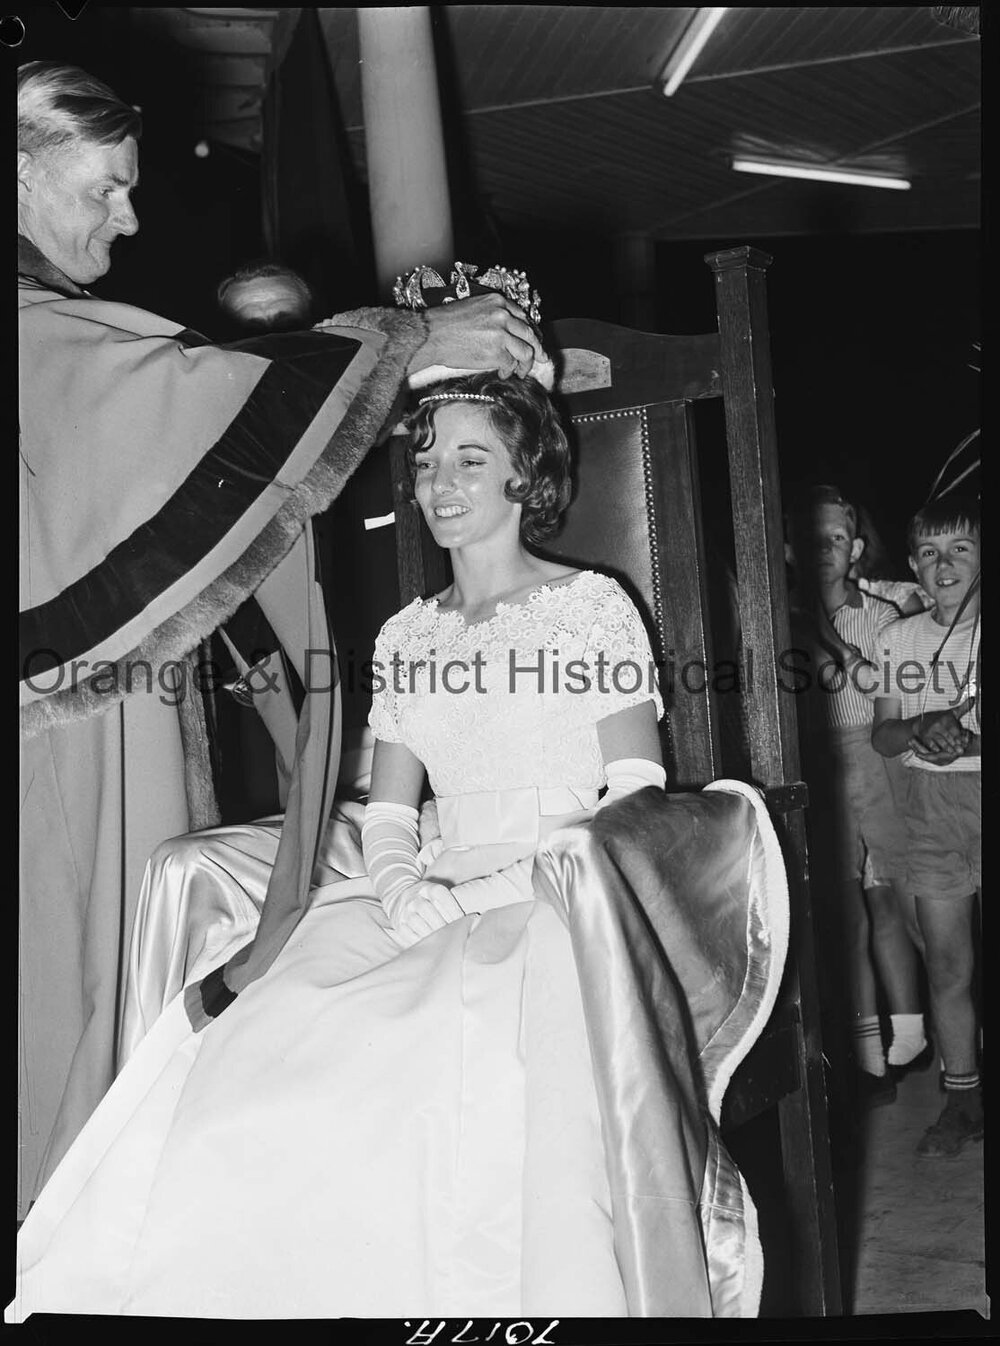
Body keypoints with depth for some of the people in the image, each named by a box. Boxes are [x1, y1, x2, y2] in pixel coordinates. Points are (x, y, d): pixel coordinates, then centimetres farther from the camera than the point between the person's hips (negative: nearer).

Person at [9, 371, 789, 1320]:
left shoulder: (590, 605, 4)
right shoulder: (404, 637, 18)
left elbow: (635, 797, -3)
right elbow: (387, 809, 15)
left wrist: (503, 887, -14)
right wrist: (402, 886, -9)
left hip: (564, 904, -4)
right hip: (431, 909, 4)